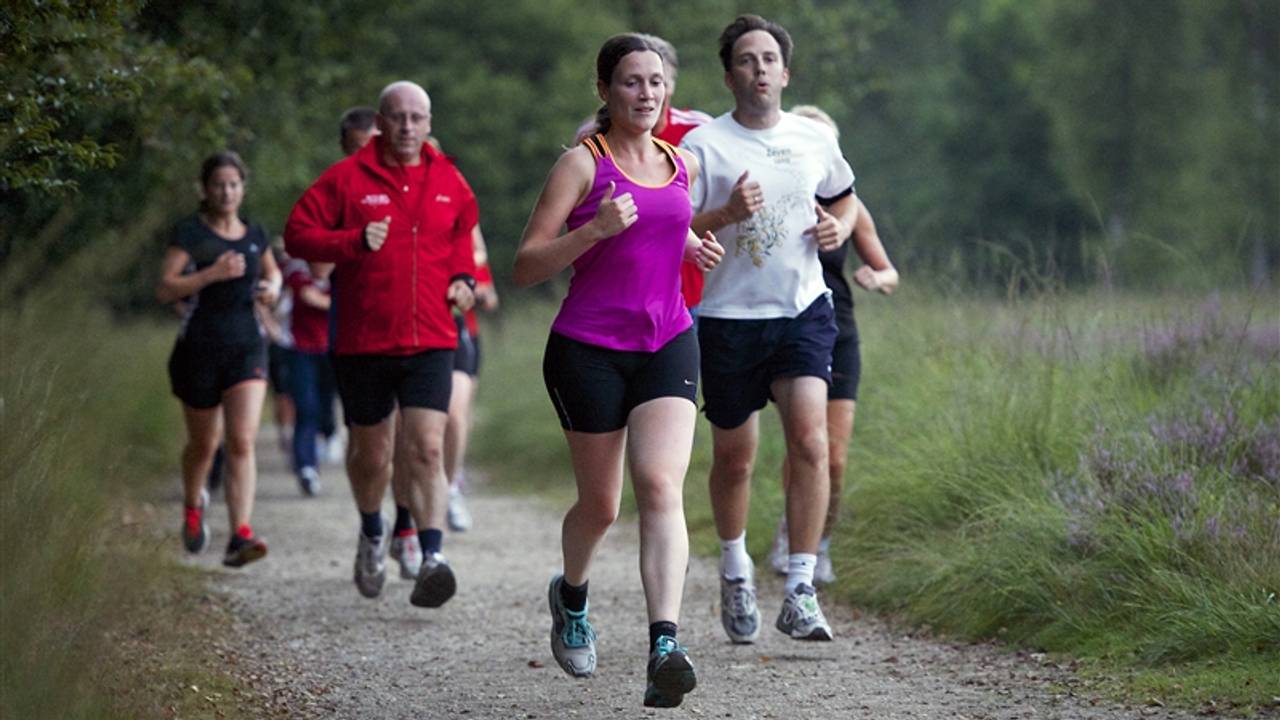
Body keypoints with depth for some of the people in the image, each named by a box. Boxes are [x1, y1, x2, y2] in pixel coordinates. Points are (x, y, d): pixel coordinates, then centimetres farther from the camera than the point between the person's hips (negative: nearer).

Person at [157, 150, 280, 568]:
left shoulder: (255, 235, 8)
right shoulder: (190, 234, -5)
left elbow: (272, 270, 28)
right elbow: (164, 289, -14)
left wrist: (273, 287, 5)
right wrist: (212, 273, -23)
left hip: (247, 347, 2)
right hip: (200, 349, -2)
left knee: (242, 442, -14)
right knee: (203, 443, 13)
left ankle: (240, 537, -22)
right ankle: (192, 509, 44)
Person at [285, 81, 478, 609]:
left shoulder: (448, 181, 8)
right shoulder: (348, 178, -2)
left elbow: (463, 233, 26)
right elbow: (297, 233, -4)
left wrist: (463, 276, 8)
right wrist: (355, 242, -19)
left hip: (430, 341, 1)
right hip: (363, 341, -1)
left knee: (427, 448, -15)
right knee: (372, 455, 12)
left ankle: (432, 557, -21)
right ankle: (372, 535, 40)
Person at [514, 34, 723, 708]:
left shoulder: (680, 164, 10)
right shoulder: (583, 163, -5)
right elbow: (526, 265, -9)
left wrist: (695, 245, 11)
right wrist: (595, 230, -24)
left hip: (667, 347, 3)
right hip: (589, 349, -3)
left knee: (661, 488, -17)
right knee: (600, 504, 7)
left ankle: (665, 646, -27)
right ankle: (571, 595, 41)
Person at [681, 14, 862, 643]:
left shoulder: (815, 139, 7)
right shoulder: (703, 145, -5)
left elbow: (844, 196, 27)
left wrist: (839, 226, 5)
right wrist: (727, 214, -24)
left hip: (804, 312, 2)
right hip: (729, 316, -2)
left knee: (809, 438, -18)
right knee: (734, 460, 9)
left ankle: (800, 593, -15)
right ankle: (735, 570, 36)